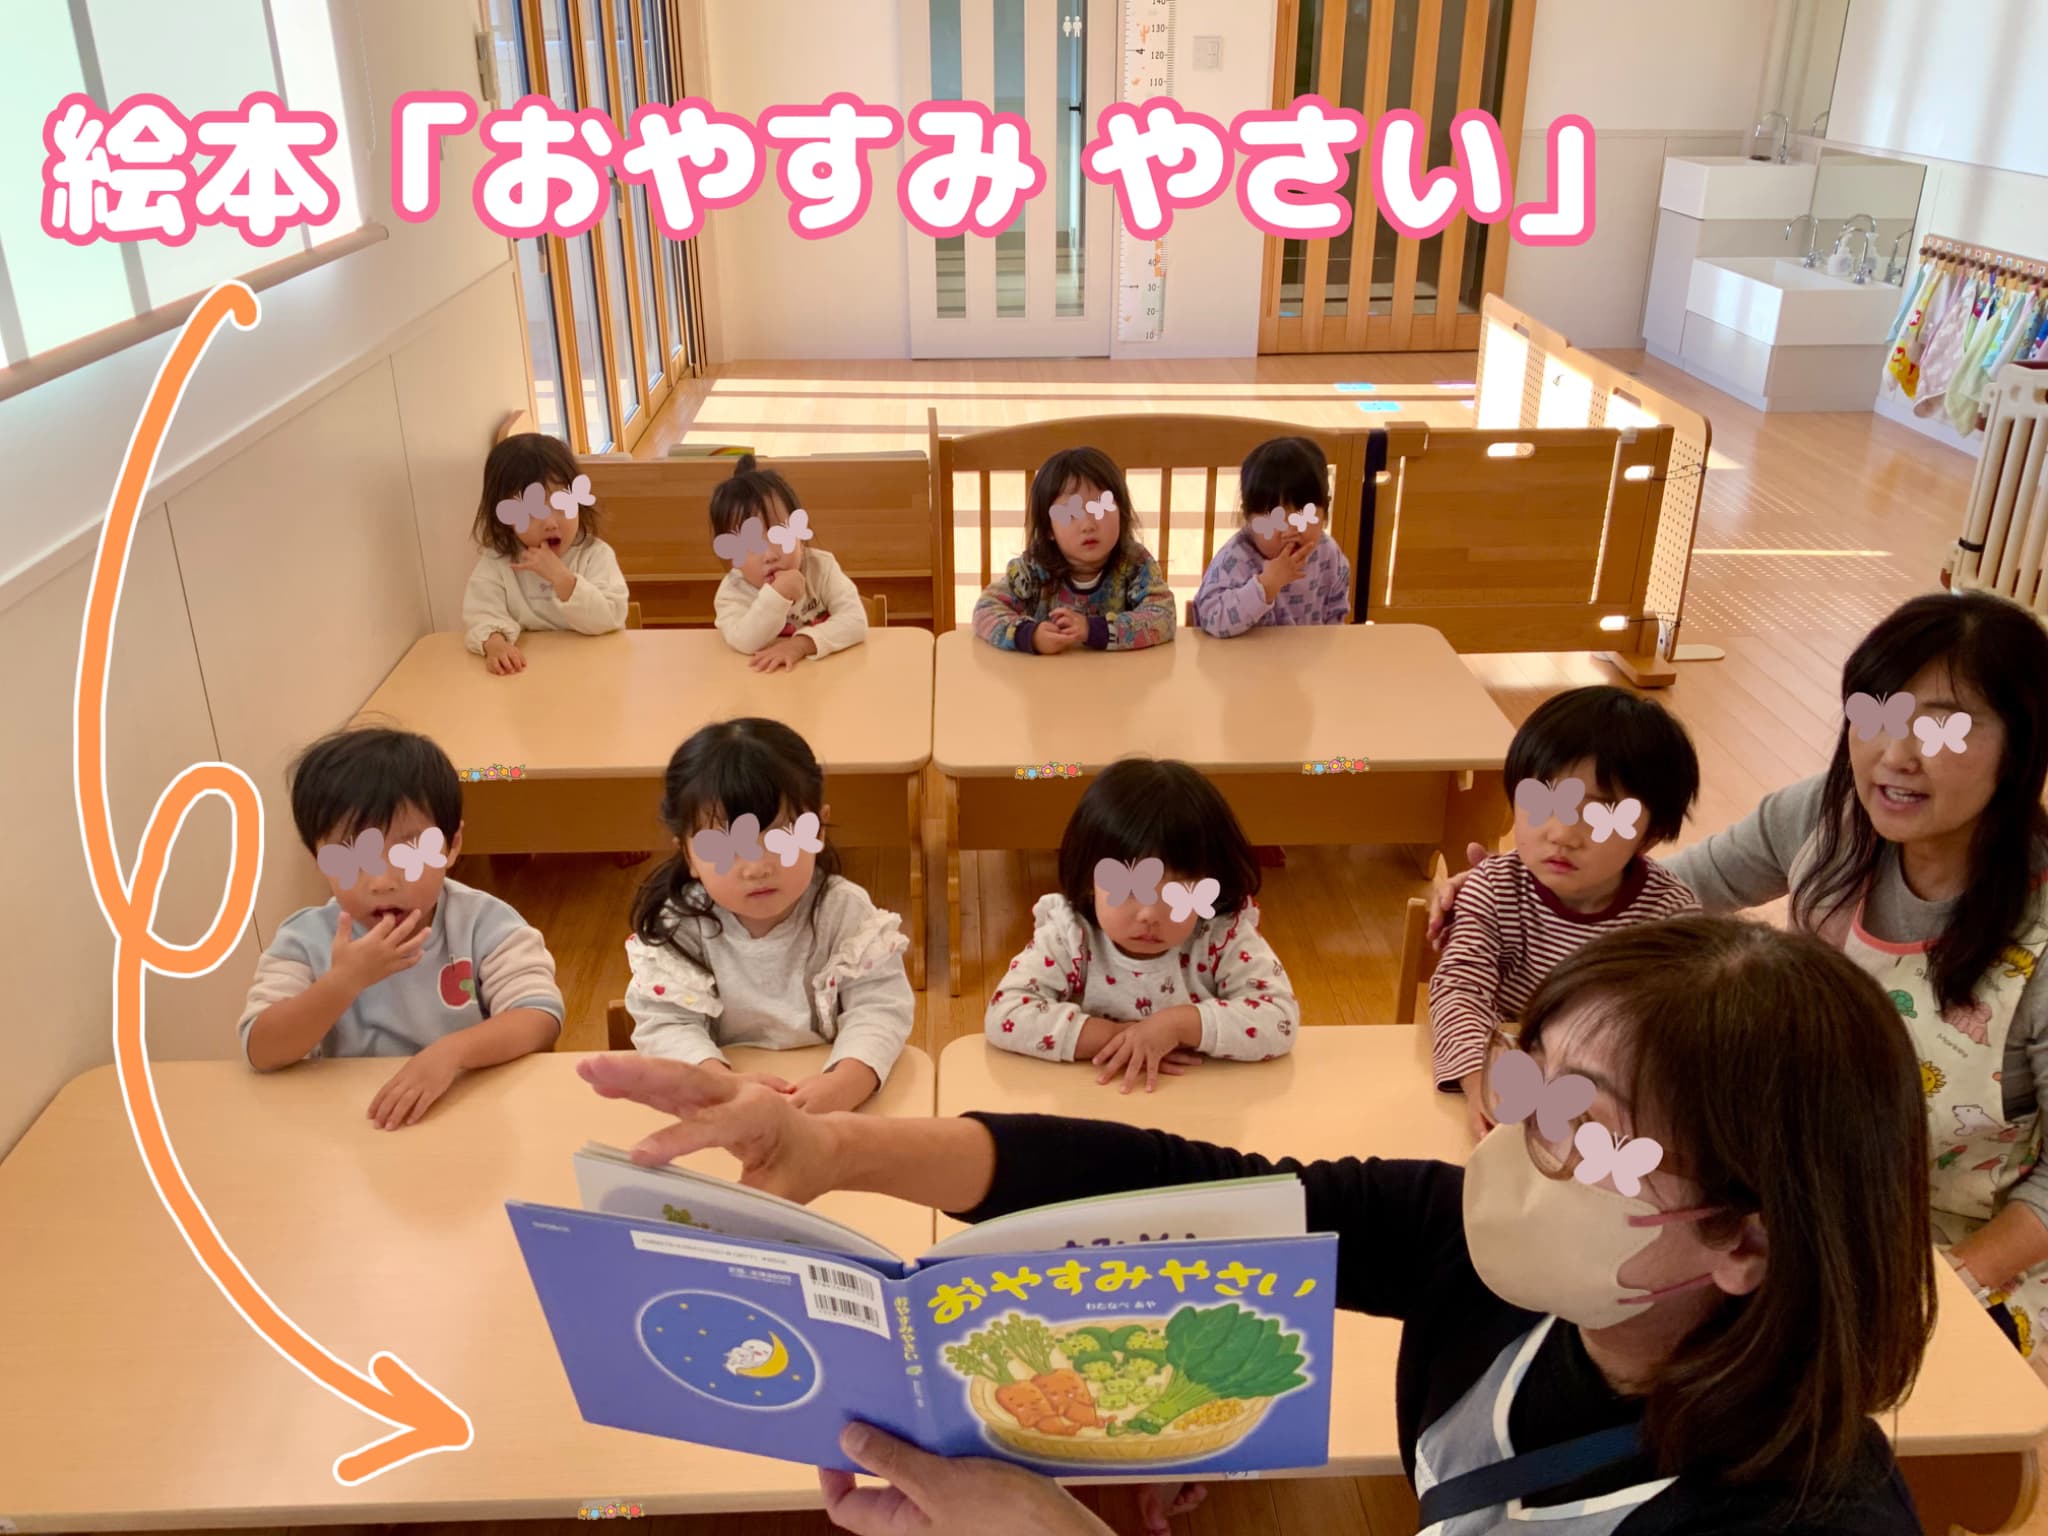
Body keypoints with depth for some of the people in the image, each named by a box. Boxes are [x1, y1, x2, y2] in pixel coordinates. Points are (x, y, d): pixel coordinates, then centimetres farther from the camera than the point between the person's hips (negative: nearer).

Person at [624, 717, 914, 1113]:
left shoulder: (845, 912, -8)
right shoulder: (679, 926, -7)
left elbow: (879, 1009, -15)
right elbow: (665, 1024, -12)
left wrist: (844, 1084, -34)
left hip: (824, 1091, 0)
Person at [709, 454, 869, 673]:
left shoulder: (821, 566, -9)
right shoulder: (733, 591, -11)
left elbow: (855, 622, -19)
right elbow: (744, 642, -28)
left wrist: (799, 644, -31)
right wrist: (777, 595, -39)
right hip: (763, 681, 0)